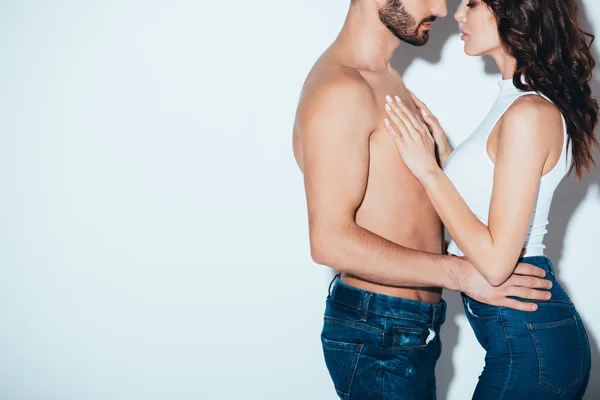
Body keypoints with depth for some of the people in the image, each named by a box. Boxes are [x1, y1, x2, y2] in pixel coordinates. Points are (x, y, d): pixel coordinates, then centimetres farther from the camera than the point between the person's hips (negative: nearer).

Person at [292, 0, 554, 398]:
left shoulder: (387, 80, 12)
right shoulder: (341, 91, -20)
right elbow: (331, 241, -26)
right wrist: (459, 272, -23)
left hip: (411, 331, 10)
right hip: (380, 339, -10)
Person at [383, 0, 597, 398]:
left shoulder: (529, 114, -21)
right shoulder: (522, 101, 9)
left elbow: (495, 260, -23)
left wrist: (428, 169, -17)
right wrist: (441, 149, 7)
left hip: (526, 341, -9)